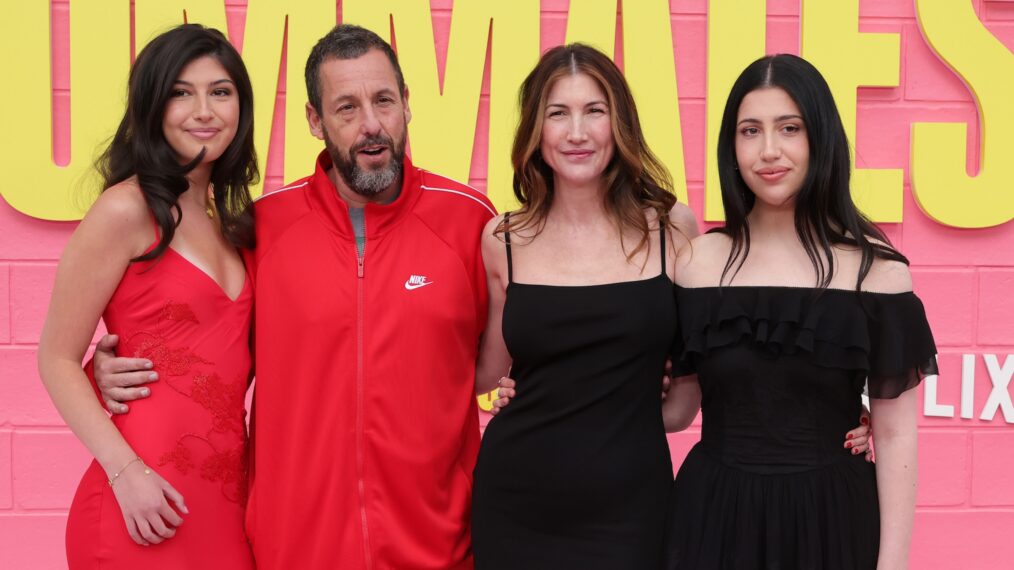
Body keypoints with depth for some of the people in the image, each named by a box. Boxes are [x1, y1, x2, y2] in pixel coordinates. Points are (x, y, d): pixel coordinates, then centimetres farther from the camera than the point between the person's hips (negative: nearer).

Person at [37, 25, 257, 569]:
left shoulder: (226, 215, 11)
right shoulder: (127, 209, -10)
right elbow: (57, 360, -10)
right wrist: (125, 472, -18)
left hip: (225, 490, 7)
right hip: (149, 501, -6)